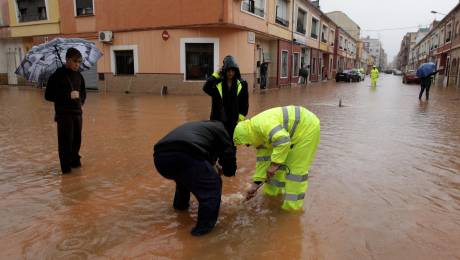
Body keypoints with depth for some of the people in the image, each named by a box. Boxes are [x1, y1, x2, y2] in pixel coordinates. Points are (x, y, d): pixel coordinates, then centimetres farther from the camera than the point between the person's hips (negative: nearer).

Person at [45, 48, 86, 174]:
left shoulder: (78, 75, 8)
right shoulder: (58, 75, -10)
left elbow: (83, 91, 24)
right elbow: (48, 95, -12)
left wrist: (81, 100, 6)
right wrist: (68, 95, -20)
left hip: (77, 112, 6)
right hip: (63, 113, -6)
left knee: (77, 138, 11)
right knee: (65, 140, -4)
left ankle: (75, 160, 29)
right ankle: (66, 166, 9)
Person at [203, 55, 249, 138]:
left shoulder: (242, 84, 0)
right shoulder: (217, 83, -4)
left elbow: (245, 103, 3)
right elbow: (206, 88, -22)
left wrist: (241, 116, -4)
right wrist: (215, 75, -20)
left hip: (234, 121, 1)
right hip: (218, 120, -1)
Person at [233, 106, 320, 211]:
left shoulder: (262, 123, -26)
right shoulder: (258, 134, 4)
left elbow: (283, 140, -39)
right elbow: (263, 160, 8)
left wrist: (274, 164, -28)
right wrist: (255, 185, 10)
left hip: (307, 127, -10)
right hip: (294, 132, 10)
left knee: (296, 167, -7)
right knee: (280, 160, 15)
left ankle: (293, 204, 3)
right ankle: (274, 190, 30)